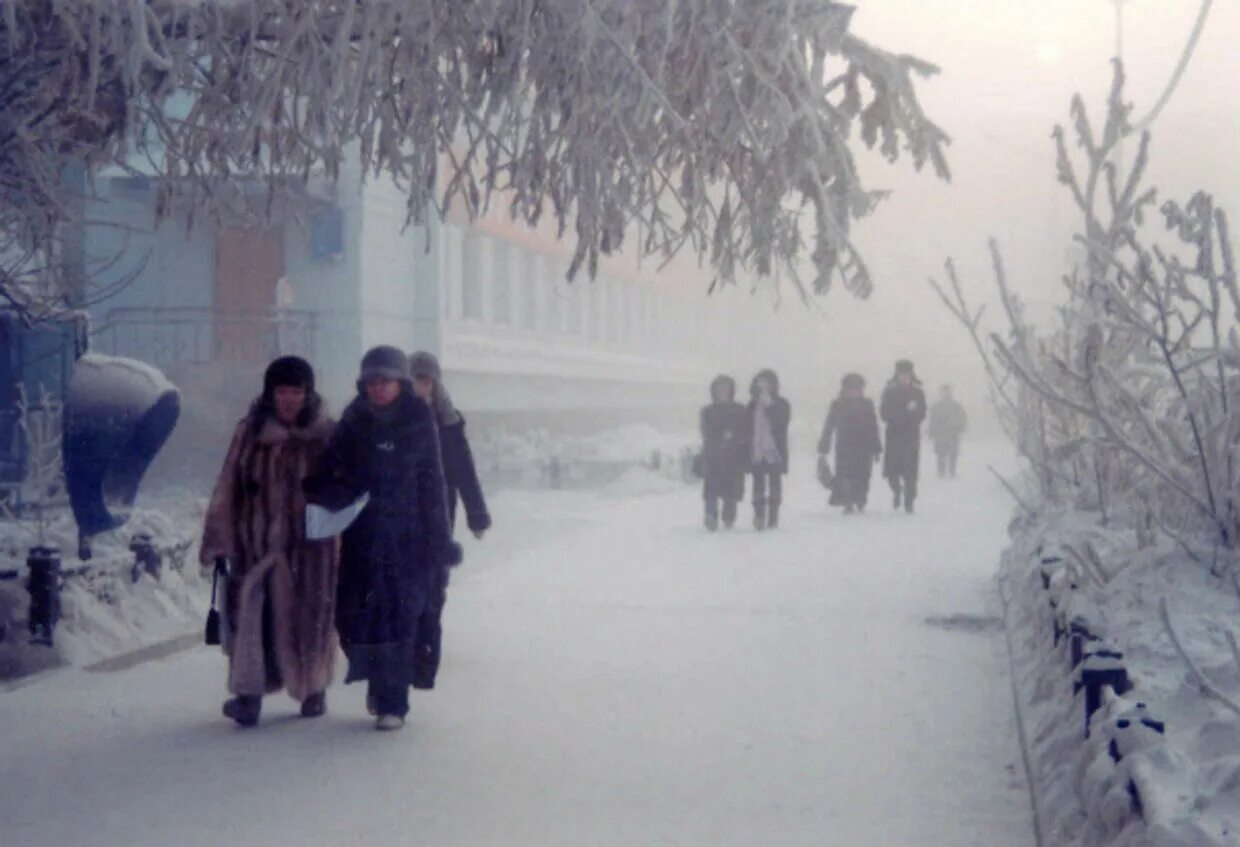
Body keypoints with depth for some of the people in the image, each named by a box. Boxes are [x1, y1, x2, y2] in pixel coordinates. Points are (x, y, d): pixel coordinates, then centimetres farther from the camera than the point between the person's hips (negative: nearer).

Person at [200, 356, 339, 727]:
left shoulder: (326, 435, 1)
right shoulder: (250, 433, 1)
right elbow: (227, 488, 3)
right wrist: (217, 540, 1)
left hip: (310, 545, 0)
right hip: (257, 543, 0)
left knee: (309, 616, 7)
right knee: (250, 611, -12)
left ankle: (313, 689, 26)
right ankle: (248, 694, -7)